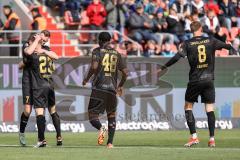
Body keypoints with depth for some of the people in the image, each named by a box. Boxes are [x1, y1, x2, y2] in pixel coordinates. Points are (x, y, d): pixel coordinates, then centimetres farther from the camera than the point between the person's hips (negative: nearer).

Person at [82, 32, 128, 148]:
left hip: (99, 88, -3)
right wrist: (120, 86, 26)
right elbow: (125, 73, 11)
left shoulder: (97, 51, 1)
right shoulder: (116, 54, 13)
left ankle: (101, 128, -32)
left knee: (92, 116, 1)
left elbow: (94, 67, -15)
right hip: (112, 89, 3)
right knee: (111, 115, 18)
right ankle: (110, 142, 6)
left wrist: (87, 79, 1)